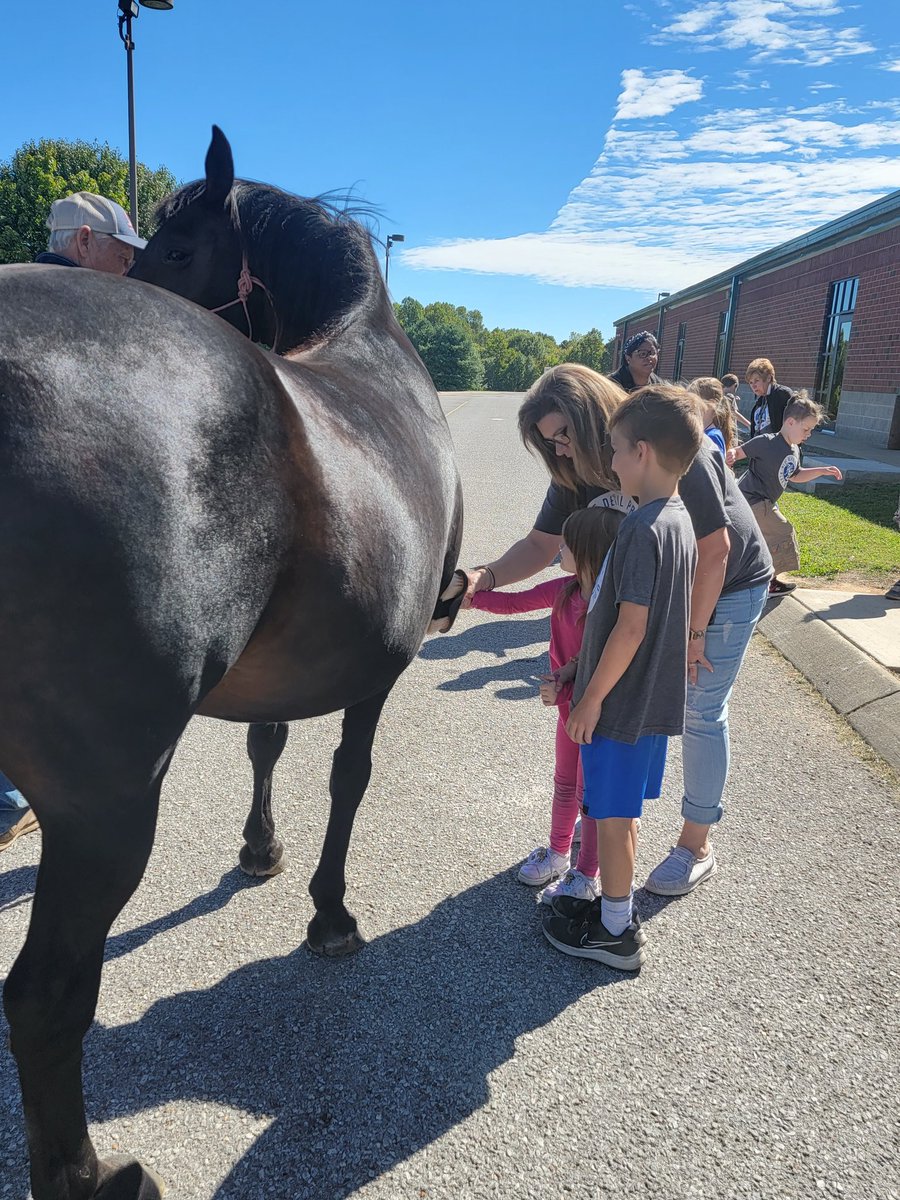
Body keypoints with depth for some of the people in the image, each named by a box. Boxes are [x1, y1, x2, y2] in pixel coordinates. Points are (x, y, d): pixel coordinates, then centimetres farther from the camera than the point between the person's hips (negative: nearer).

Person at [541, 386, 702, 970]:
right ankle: (617, 905, 38)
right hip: (655, 698, 9)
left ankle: (615, 933, 22)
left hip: (623, 703, -9)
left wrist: (592, 697, -16)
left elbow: (631, 626, -25)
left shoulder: (643, 528, -23)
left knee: (611, 815, 6)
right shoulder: (680, 518, 6)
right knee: (618, 811, 22)